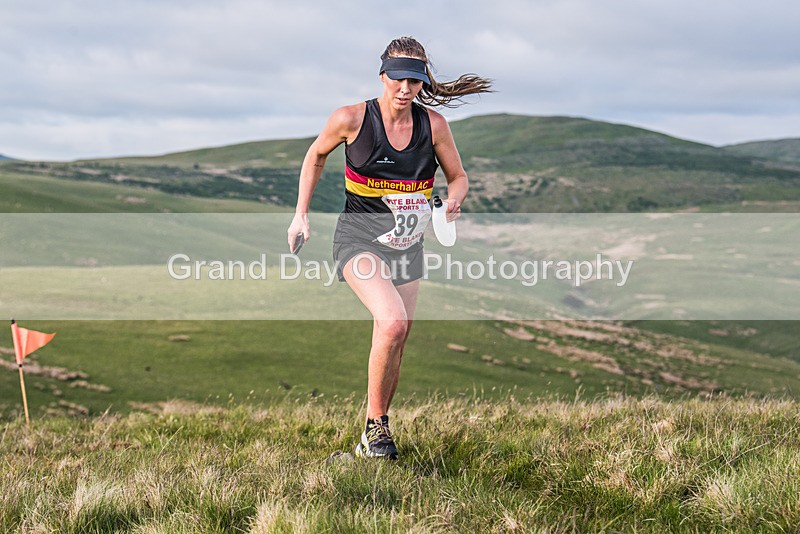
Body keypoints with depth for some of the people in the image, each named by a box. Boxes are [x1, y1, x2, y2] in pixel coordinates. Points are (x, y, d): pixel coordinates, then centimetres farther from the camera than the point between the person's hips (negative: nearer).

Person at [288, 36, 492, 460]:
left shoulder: (433, 124, -6)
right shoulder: (352, 119, -13)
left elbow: (458, 177, 8)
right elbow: (316, 156, 6)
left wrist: (453, 201, -15)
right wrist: (301, 214, 4)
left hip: (408, 247, 5)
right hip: (360, 239, -4)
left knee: (395, 346, 10)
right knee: (391, 322, -28)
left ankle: (371, 437, 28)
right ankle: (376, 425, -11)